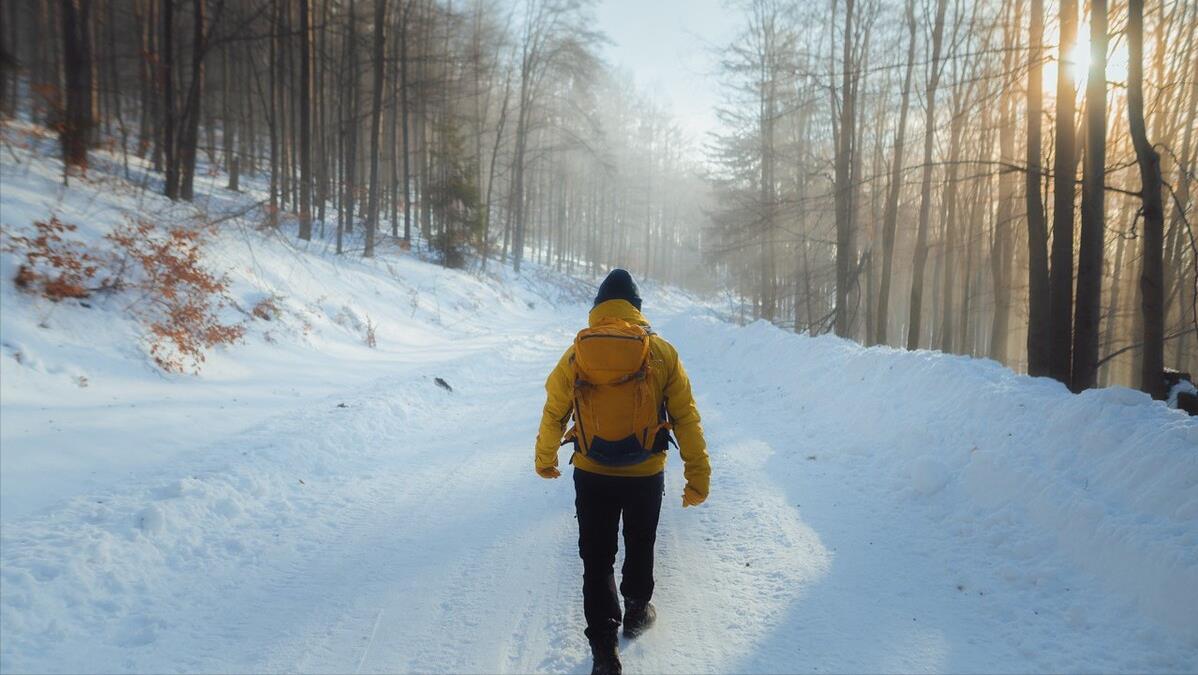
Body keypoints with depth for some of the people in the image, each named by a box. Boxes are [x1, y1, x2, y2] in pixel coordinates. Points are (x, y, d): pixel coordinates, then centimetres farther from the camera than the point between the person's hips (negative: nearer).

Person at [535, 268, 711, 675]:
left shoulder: (575, 353, -5)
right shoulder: (662, 353, -7)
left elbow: (553, 413, 3)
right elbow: (686, 418, -7)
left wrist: (545, 459, 20)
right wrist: (698, 475, 0)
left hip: (591, 475, 0)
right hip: (646, 474, 1)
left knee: (597, 559, 11)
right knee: (640, 548, 24)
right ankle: (637, 613, 44)